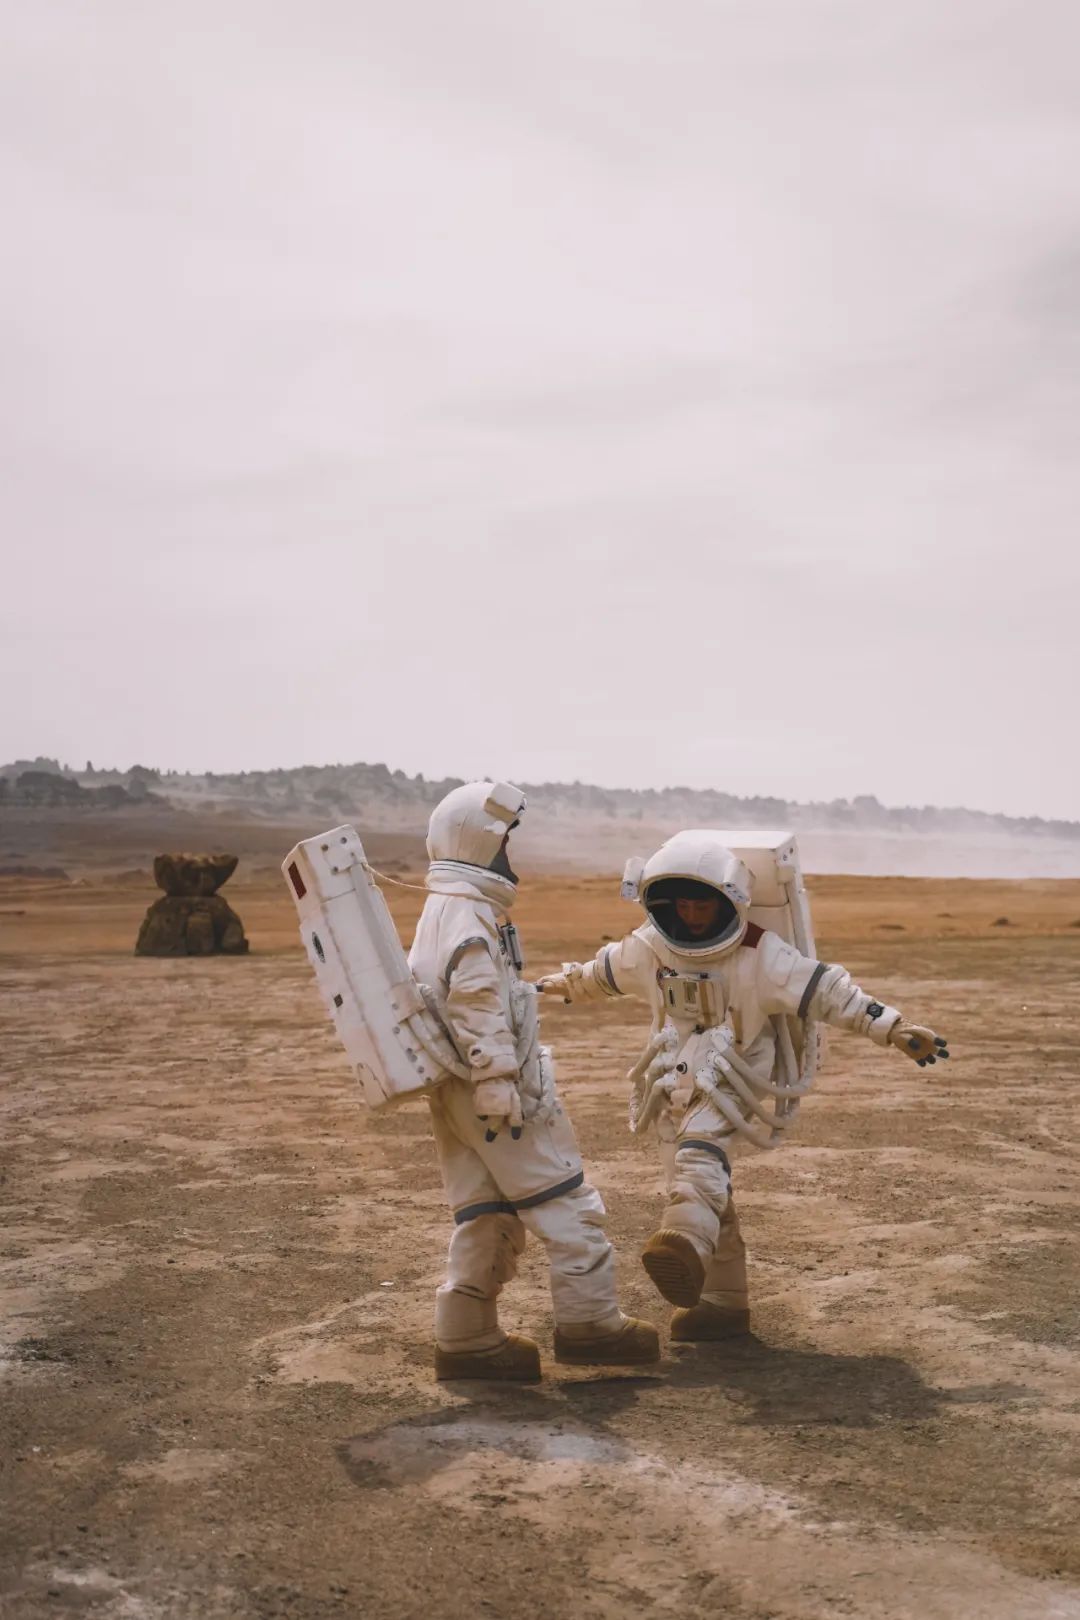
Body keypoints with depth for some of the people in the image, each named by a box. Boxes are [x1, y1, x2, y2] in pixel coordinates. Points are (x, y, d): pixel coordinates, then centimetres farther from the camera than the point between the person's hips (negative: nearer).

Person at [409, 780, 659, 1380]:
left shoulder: (440, 910, 18)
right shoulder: (471, 914, -14)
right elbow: (477, 1008, -22)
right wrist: (499, 1087, -23)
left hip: (453, 1091, 10)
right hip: (492, 1086, -10)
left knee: (485, 1215, 12)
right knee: (565, 1202, -1)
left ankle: (466, 1337, 14)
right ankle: (589, 1324, 4)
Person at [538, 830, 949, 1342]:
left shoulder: (760, 954, -13)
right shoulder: (649, 947, 3)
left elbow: (828, 992, -16)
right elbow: (603, 972, 24)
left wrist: (896, 1028, -23)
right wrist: (561, 984, 40)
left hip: (731, 1078, -6)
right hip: (674, 1080, 6)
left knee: (699, 1149, -34)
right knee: (691, 1185, 7)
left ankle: (686, 1245, -59)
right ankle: (723, 1300, 17)